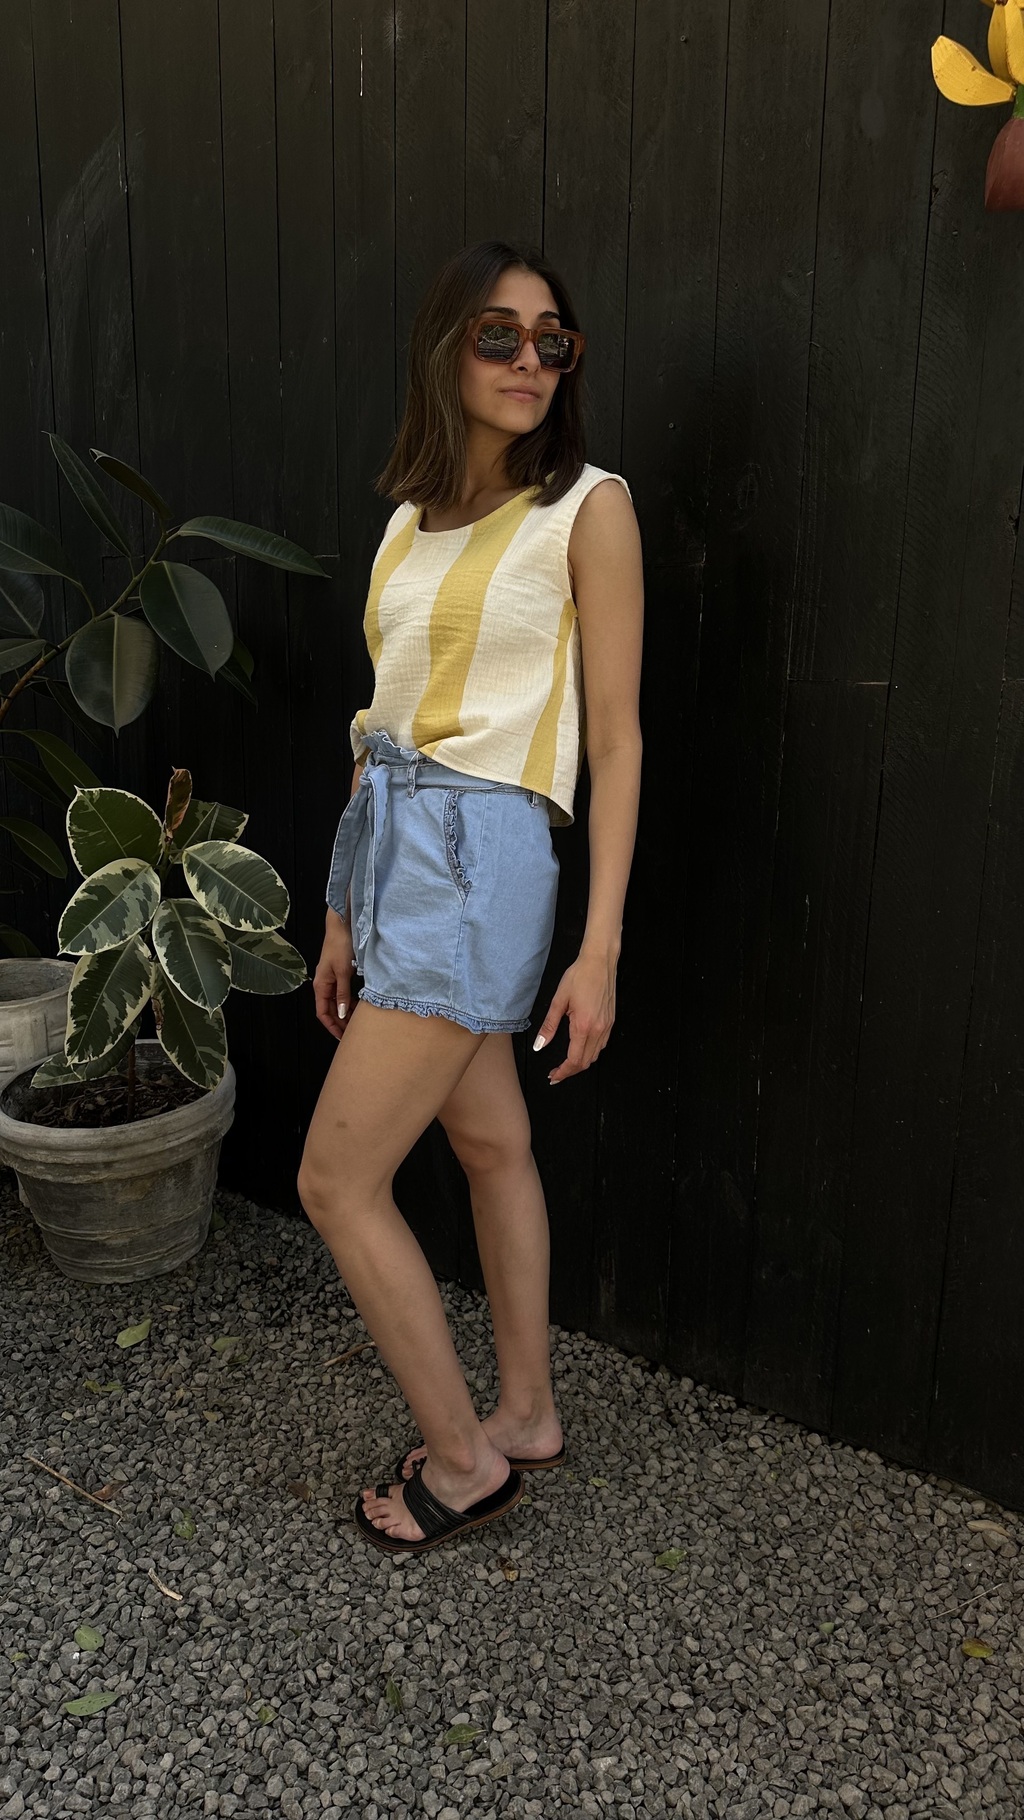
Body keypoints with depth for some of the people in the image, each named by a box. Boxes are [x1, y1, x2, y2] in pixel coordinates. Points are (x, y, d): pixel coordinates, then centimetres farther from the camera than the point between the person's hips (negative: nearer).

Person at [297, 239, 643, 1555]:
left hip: (478, 852, -7)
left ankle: (462, 1456, 14)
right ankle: (526, 1418, 32)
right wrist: (346, 911, 16)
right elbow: (389, 715, 15)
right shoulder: (414, 517, 14)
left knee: (335, 1181, -4)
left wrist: (601, 948, -12)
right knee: (490, 1141, 16)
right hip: (391, 839, 7)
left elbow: (615, 740, -8)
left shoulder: (587, 507, -5)